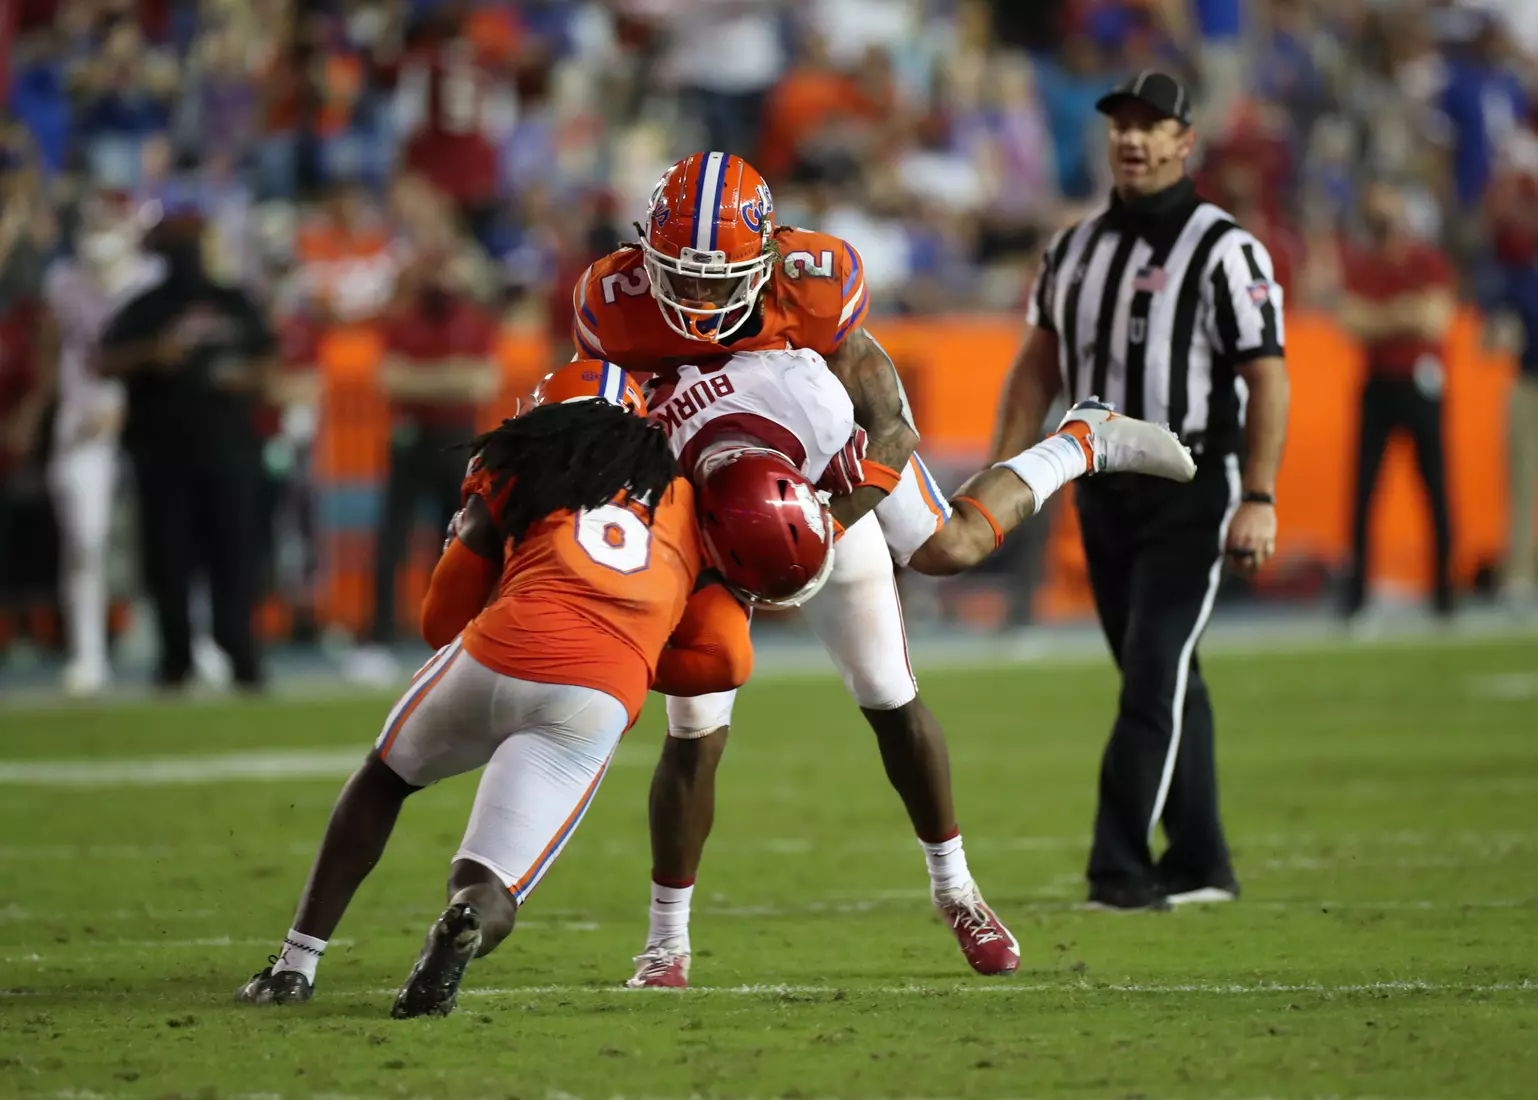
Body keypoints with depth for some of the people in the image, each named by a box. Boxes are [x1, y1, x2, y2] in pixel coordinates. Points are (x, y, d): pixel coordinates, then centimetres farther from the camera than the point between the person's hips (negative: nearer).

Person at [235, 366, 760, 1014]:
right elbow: (728, 659, 19)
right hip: (601, 701, 0)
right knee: (490, 893, 4)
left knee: (385, 777, 31)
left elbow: (443, 620, 23)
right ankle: (467, 924, -35)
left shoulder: (520, 470, 23)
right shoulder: (687, 505, 29)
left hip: (500, 654, 0)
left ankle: (297, 962, 22)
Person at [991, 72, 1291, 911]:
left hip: (1191, 493, -6)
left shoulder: (1224, 251, -9)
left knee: (1154, 676, -13)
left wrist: (1258, 500, -21)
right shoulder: (1075, 247, 10)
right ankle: (1200, 863, 19)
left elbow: (1267, 378, -13)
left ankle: (1120, 867, -15)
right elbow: (1037, 367, 14)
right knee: (1161, 682, 12)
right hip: (1102, 491, 6)